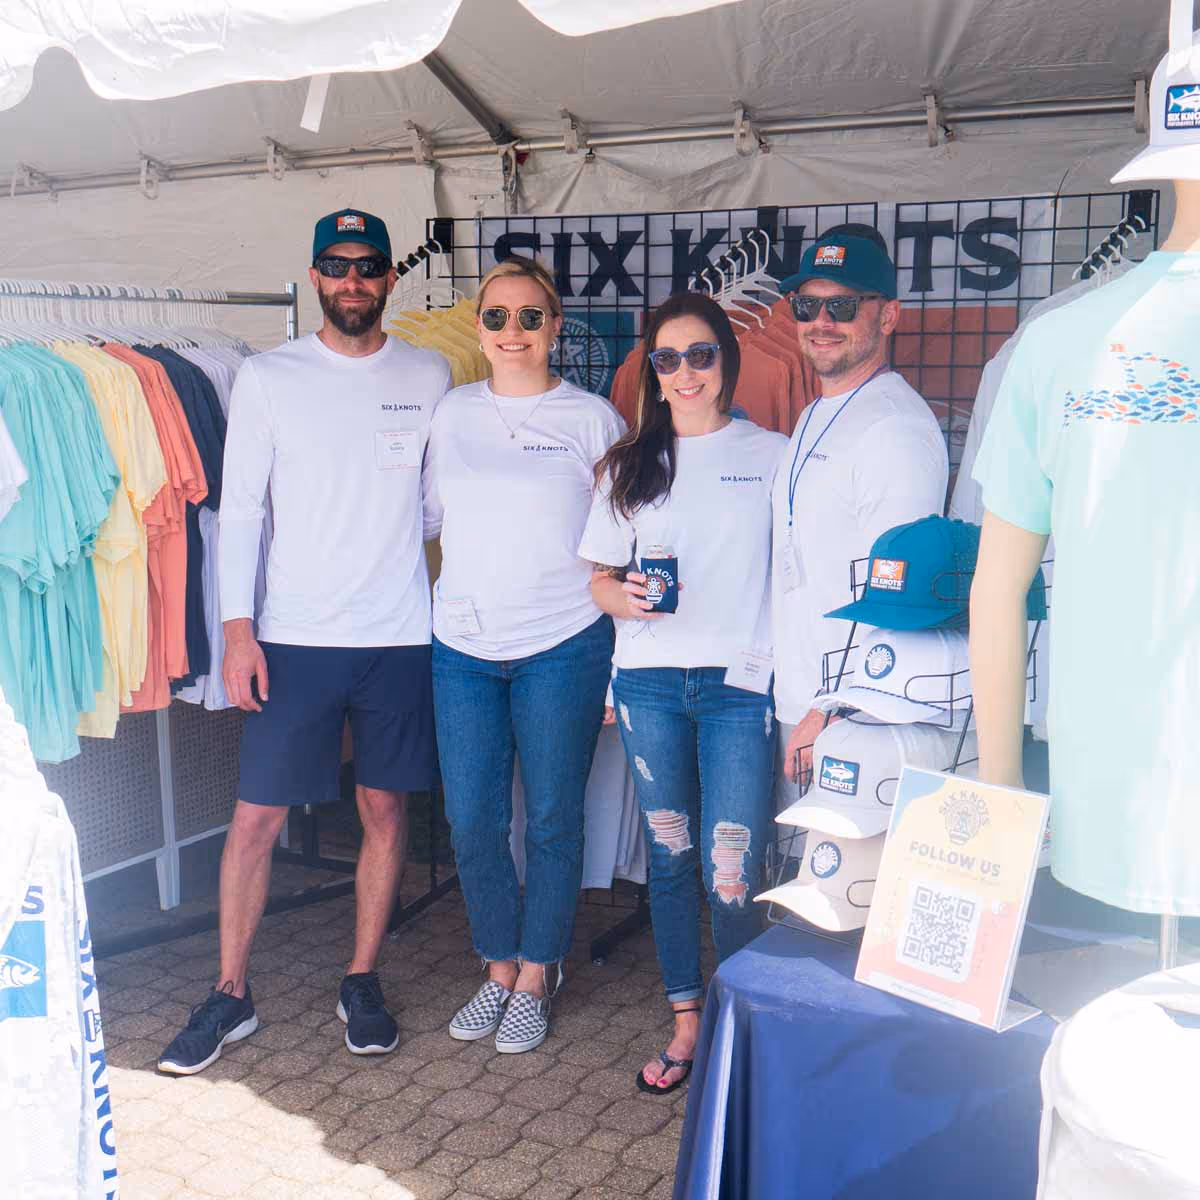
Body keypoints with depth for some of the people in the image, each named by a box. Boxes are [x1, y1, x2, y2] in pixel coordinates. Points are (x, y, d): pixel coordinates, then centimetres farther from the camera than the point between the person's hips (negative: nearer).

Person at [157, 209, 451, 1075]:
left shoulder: (429, 377, 6)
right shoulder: (268, 378, 1)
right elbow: (240, 509, -1)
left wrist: (449, 604, 3)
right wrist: (238, 627, -7)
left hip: (400, 636, 2)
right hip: (294, 636, -1)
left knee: (385, 808, 8)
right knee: (258, 815, 1)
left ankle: (362, 981, 24)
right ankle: (231, 994, 17)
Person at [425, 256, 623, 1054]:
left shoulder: (592, 418, 1)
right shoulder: (454, 413, 9)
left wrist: (619, 661, 0)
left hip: (562, 647, -3)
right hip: (464, 647, 3)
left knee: (553, 821, 5)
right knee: (472, 820, 6)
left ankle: (535, 979, 22)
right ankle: (499, 969, 25)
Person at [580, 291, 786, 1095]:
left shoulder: (772, 457, 4)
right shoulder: (631, 464, 12)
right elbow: (600, 578, 14)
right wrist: (626, 597, -10)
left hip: (740, 682, -3)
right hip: (649, 679, 3)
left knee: (732, 872, -7)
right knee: (671, 857, 11)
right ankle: (688, 1021, 24)